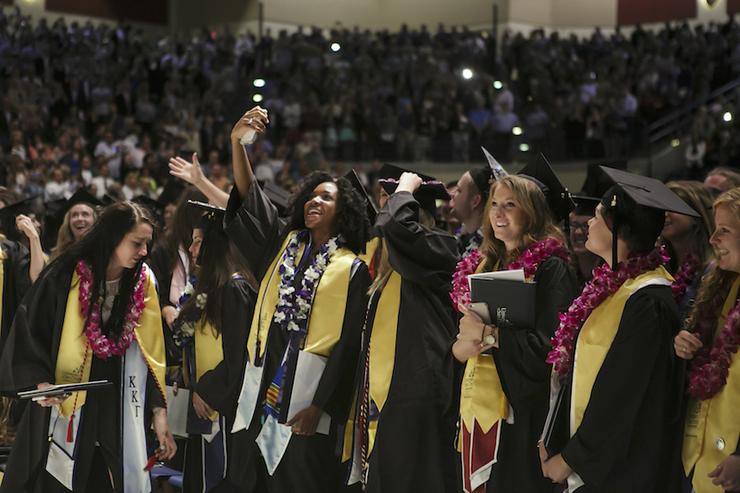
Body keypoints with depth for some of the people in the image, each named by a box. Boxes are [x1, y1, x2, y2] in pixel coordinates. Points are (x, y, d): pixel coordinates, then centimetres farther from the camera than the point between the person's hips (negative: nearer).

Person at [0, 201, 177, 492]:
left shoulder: (142, 283, 1)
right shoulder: (64, 278, -10)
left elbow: (152, 354, 3)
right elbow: (27, 334, -6)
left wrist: (158, 411, -5)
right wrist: (39, 383, -22)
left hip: (120, 417, 3)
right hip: (64, 414, -3)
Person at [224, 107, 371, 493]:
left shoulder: (352, 269, -1)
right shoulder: (284, 243, 13)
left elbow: (348, 343, -6)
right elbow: (247, 197, 2)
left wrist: (320, 406, -13)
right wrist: (236, 140, -13)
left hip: (308, 385, -4)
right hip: (263, 380, 4)